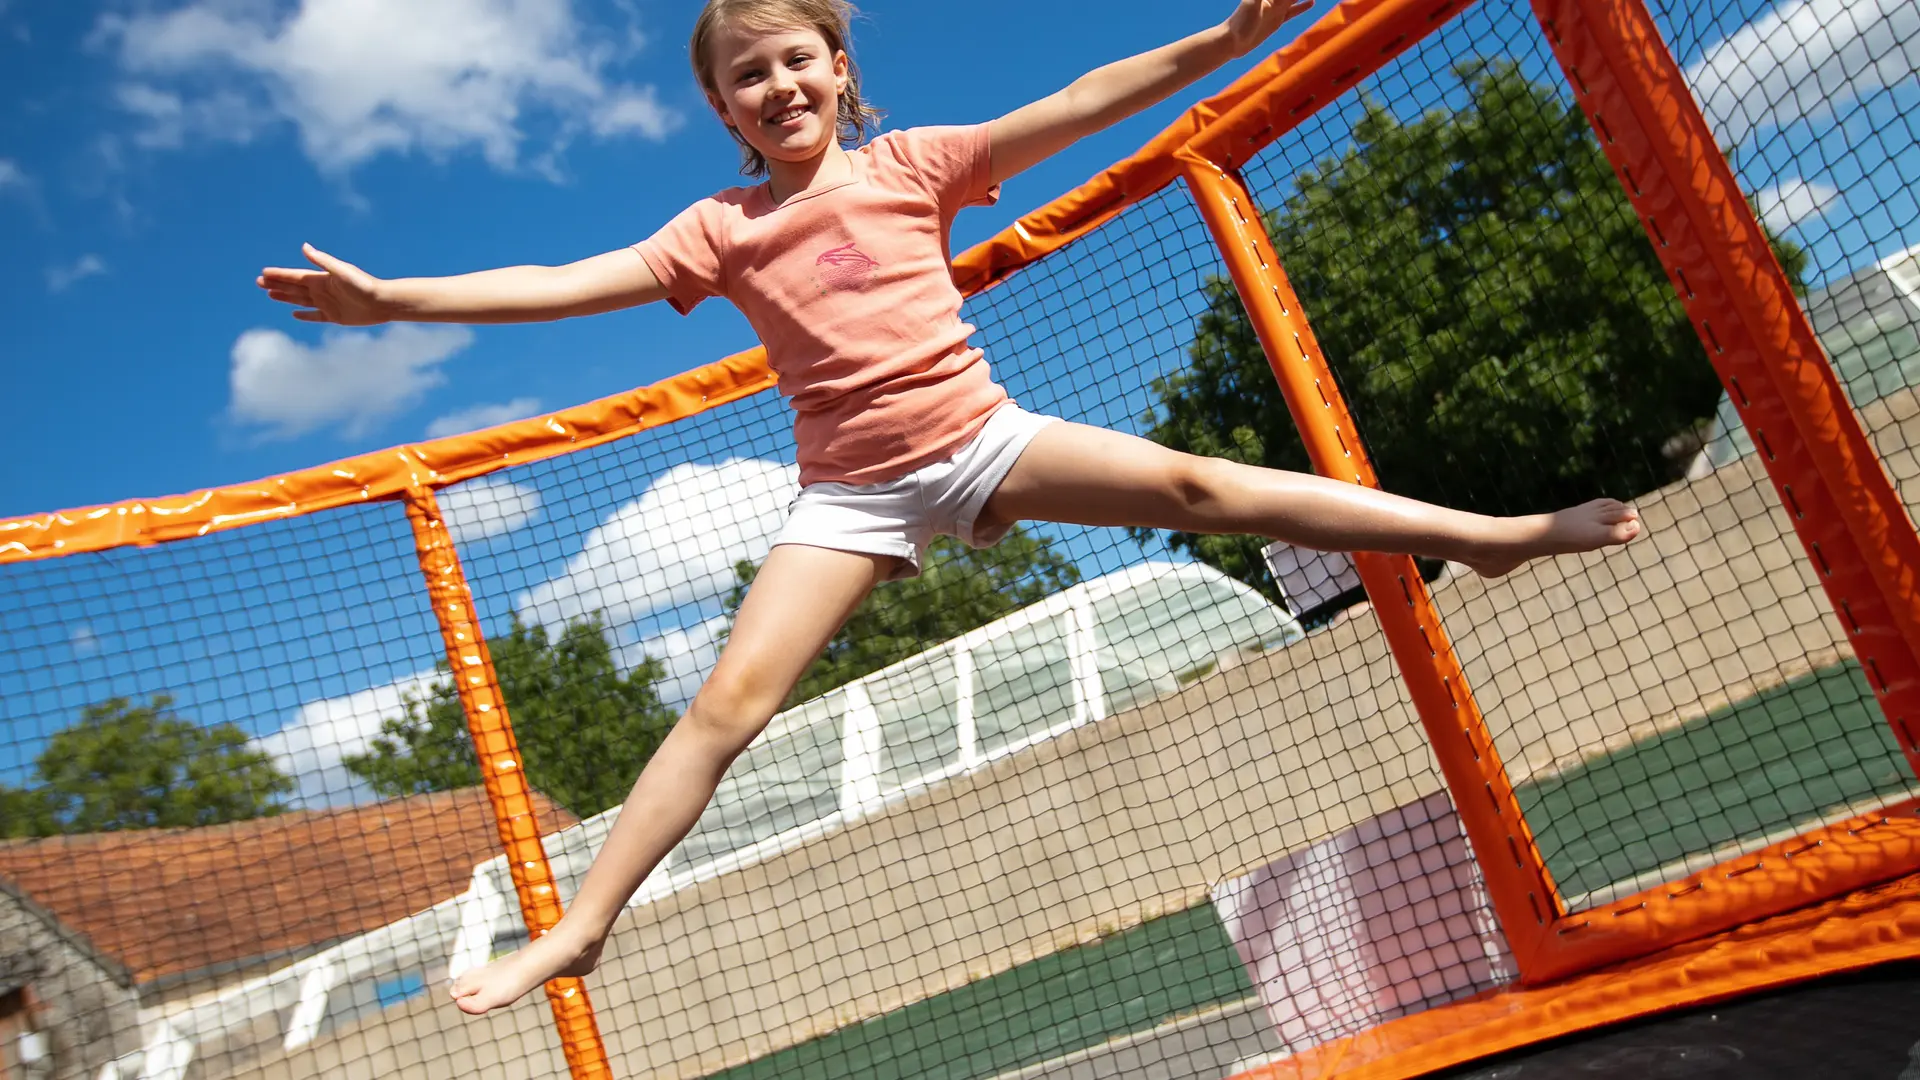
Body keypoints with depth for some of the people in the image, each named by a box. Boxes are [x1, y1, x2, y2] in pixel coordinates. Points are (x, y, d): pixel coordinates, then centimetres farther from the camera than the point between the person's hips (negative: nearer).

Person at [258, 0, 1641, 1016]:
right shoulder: (718, 230, 2)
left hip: (982, 439, 0)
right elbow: (559, 284, -2)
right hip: (853, 492, 1)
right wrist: (391, 298, -7)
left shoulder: (912, 162, 1)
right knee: (730, 700, -9)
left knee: (1194, 485, -12)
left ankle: (1484, 531, -2)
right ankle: (579, 926, -2)